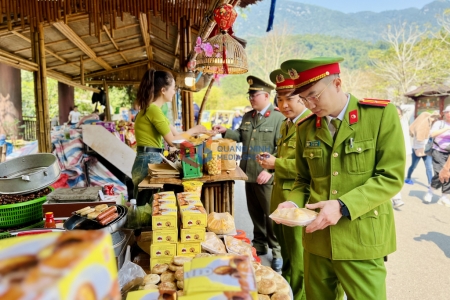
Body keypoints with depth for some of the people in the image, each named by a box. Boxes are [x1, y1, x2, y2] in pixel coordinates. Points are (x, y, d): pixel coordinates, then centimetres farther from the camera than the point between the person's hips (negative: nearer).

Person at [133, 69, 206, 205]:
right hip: (148, 162, -10)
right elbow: (172, 141, -17)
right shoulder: (154, 109, -16)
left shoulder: (152, 108, 15)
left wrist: (199, 132, 15)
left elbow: (175, 133, 15)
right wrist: (193, 130, -4)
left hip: (150, 160, 10)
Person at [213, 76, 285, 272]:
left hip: (267, 177, -7)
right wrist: (225, 132, 4)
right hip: (248, 175, 7)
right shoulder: (247, 117, 12)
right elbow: (241, 136, 20)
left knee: (271, 215, 4)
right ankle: (259, 244, 36)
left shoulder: (278, 117, -11)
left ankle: (277, 251, 20)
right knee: (255, 213, 19)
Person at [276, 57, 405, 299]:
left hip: (362, 239, -4)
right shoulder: (305, 128, 4)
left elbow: (391, 177, -11)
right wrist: (294, 203, -8)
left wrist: (343, 206, -21)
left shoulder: (382, 114, -8)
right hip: (317, 239, 4)